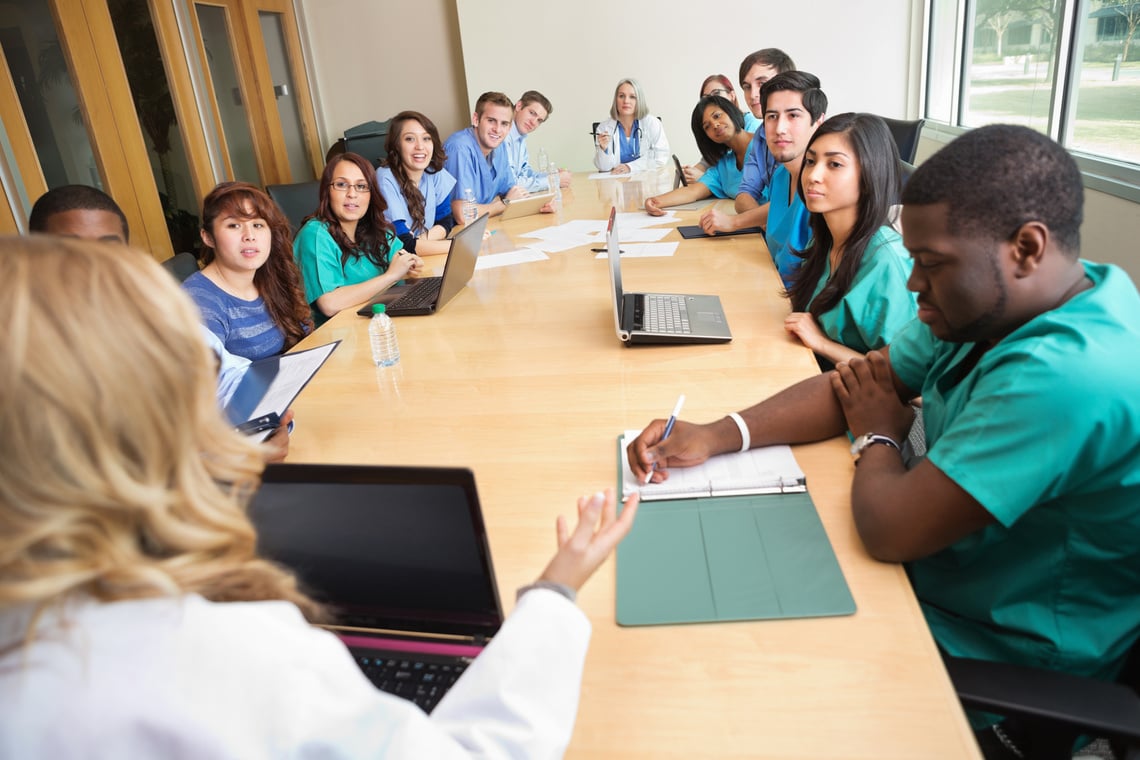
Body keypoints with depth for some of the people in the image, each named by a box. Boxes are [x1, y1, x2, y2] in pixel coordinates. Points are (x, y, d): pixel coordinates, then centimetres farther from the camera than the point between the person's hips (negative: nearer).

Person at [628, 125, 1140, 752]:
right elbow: (848, 388, 0)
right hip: (930, 574, 8)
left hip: (989, 654, -7)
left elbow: (891, 529, -34)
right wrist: (715, 436, -14)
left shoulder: (1068, 374, -34)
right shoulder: (990, 305, -4)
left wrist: (877, 436, -11)